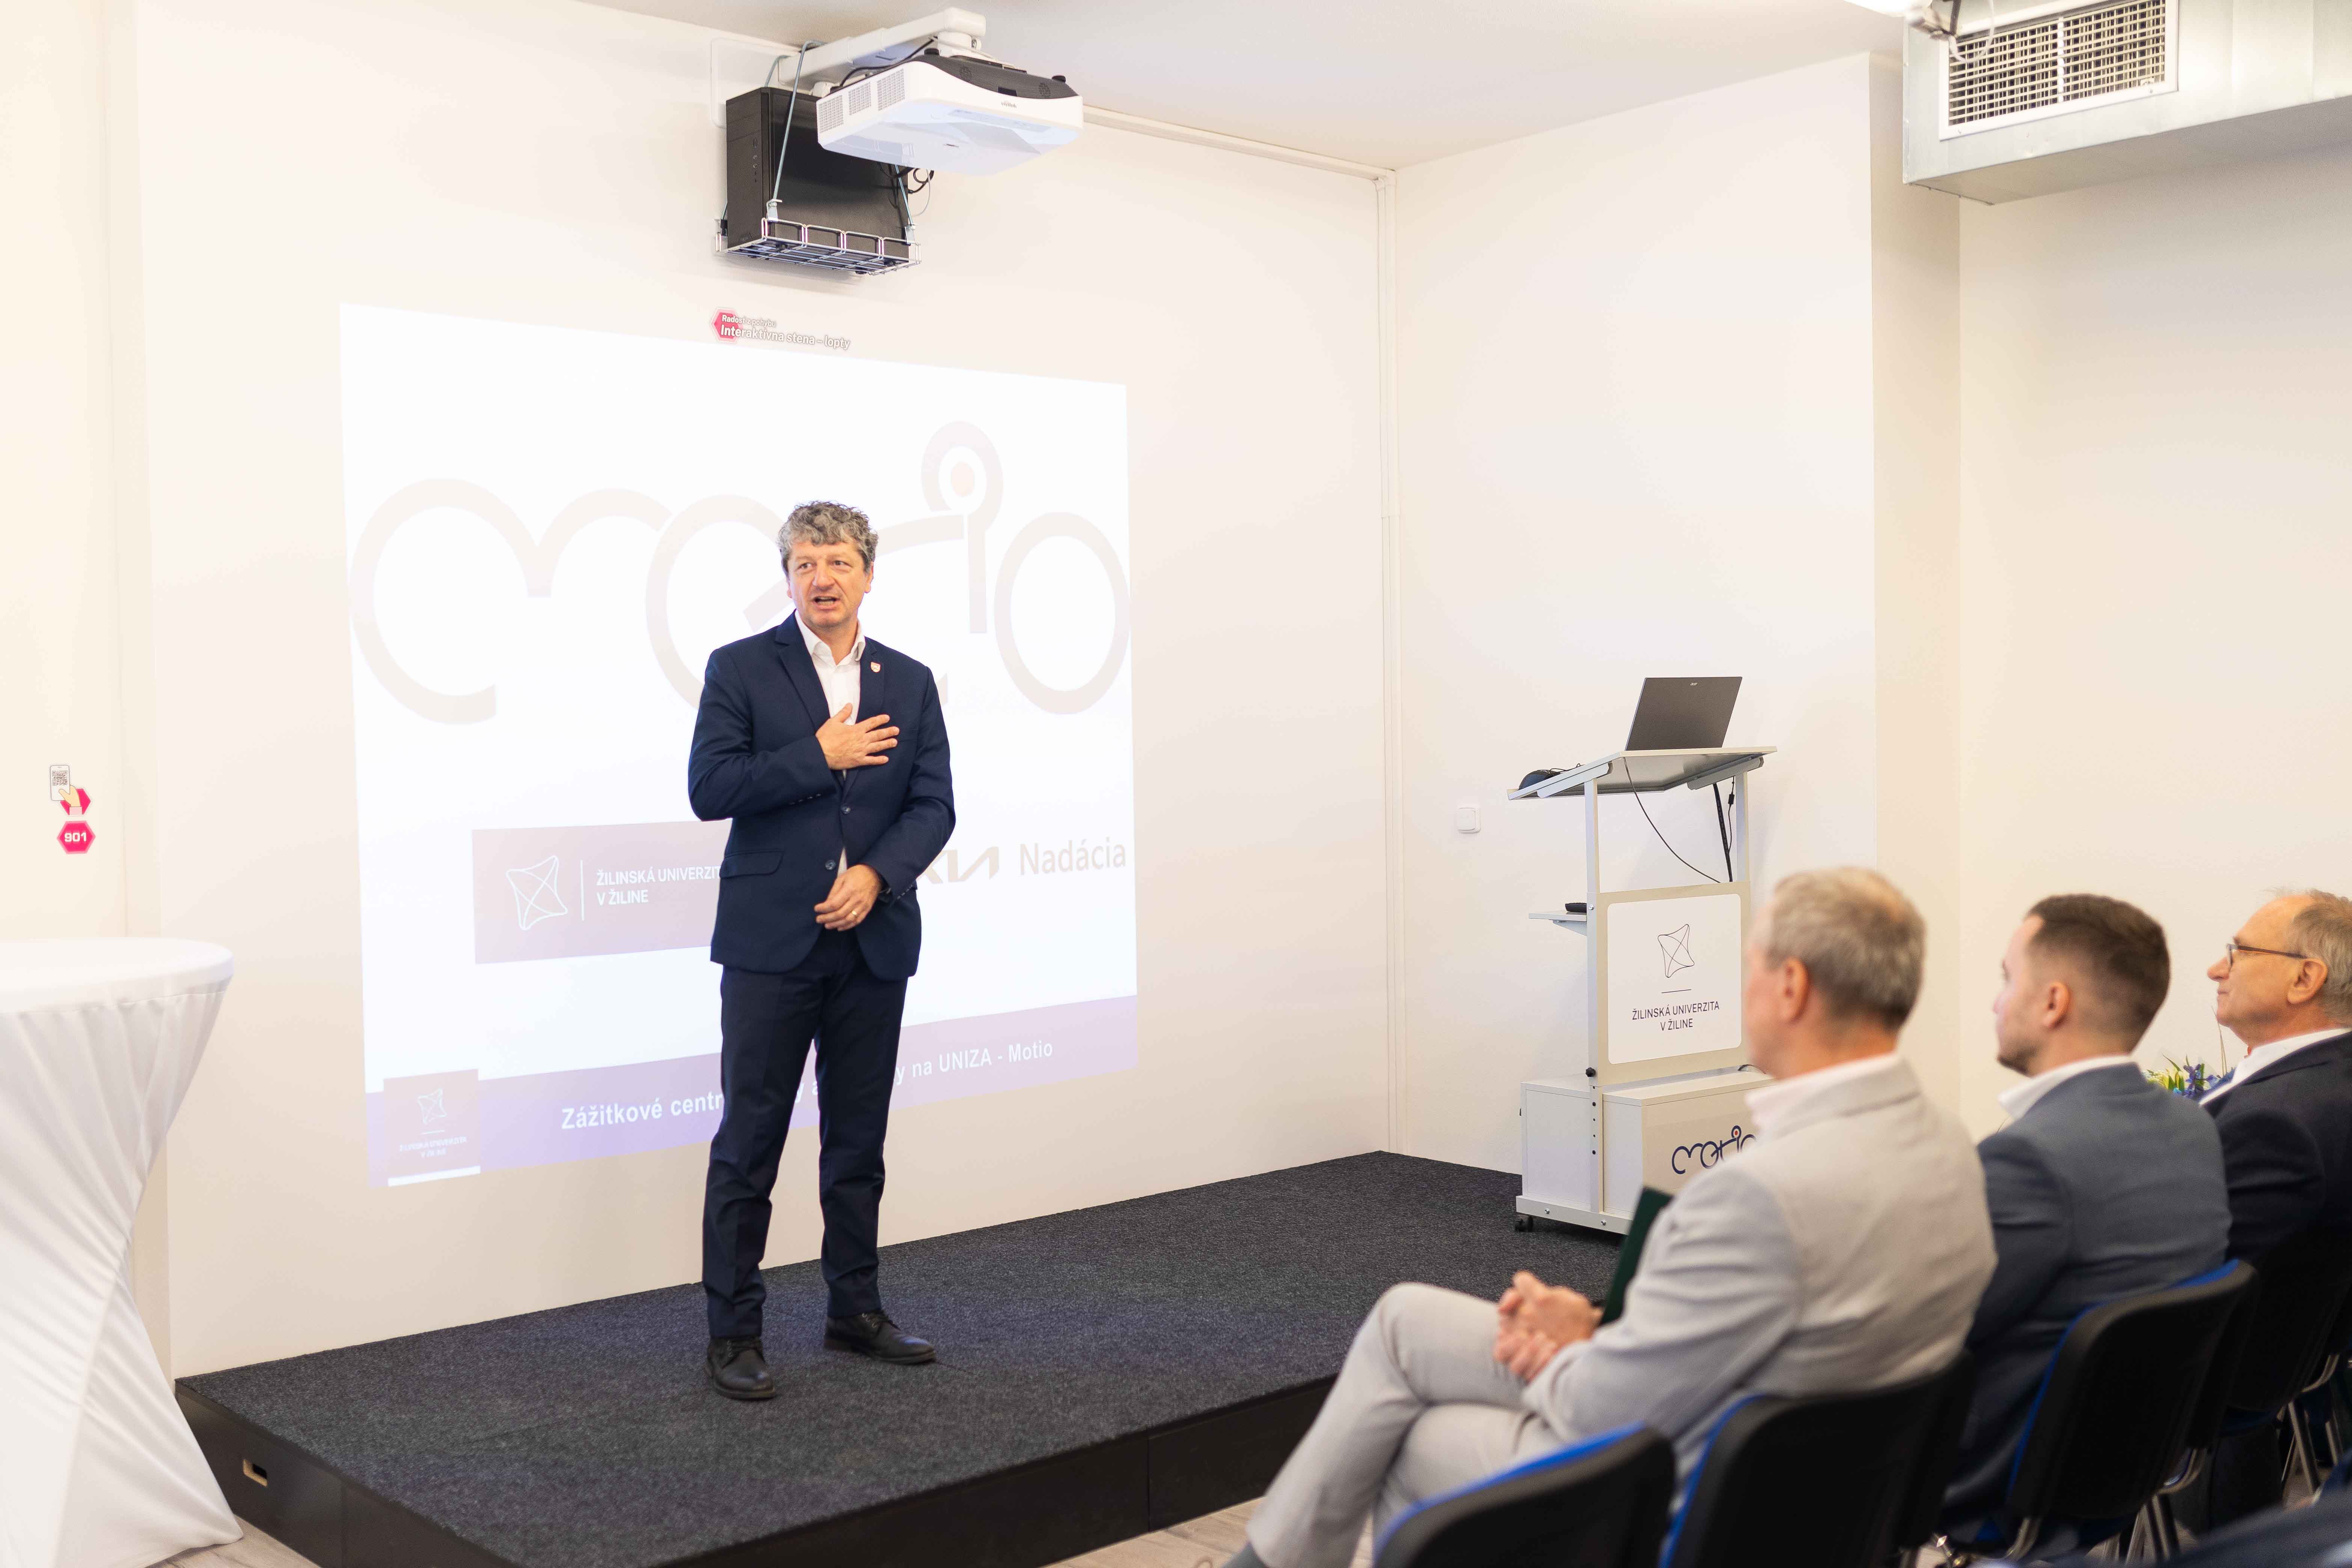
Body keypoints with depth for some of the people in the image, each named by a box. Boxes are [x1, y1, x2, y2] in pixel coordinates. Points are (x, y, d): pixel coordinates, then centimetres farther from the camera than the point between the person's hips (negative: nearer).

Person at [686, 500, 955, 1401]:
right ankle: (733, 1334, 8)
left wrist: (876, 874, -13)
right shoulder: (741, 669, 0)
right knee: (750, 1141, 0)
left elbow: (935, 807, 4)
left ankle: (854, 1310, 25)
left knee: (859, 1139, 12)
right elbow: (709, 789, -10)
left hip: (873, 939, 4)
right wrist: (820, 756, -14)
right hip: (772, 942, -4)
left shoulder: (910, 683, 10)